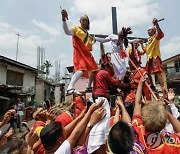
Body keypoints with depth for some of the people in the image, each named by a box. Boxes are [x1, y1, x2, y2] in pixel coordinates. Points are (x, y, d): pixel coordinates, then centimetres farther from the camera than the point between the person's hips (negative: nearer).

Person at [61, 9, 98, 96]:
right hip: (79, 53, -8)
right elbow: (67, 32, -20)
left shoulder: (87, 34, 25)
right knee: (81, 69, -32)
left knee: (94, 70, 10)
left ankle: (89, 87, 27)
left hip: (87, 54, 8)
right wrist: (64, 19, -32)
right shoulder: (76, 29, 4)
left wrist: (93, 41, 15)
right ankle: (70, 88, -40)